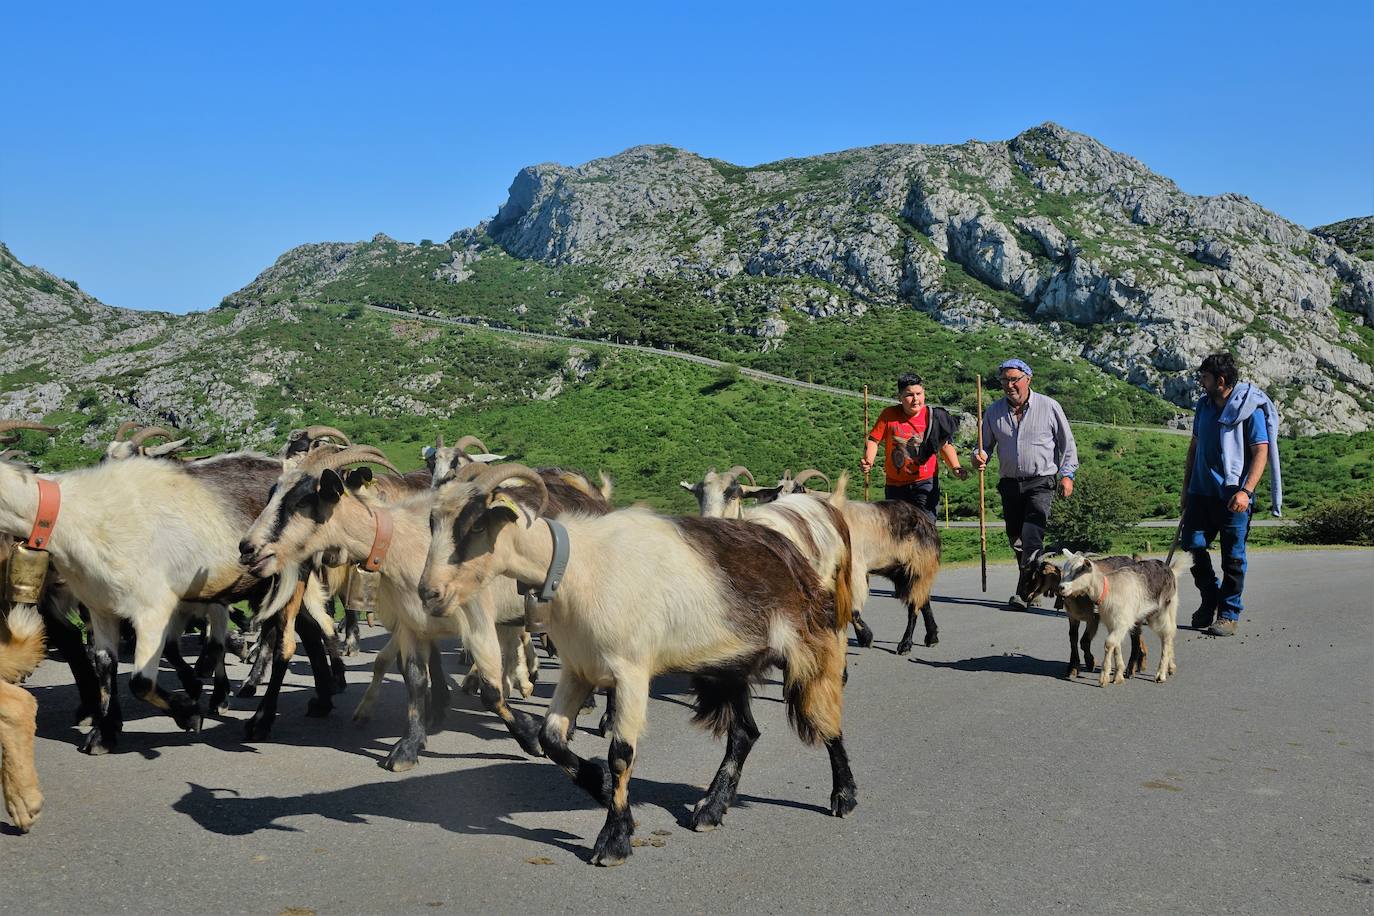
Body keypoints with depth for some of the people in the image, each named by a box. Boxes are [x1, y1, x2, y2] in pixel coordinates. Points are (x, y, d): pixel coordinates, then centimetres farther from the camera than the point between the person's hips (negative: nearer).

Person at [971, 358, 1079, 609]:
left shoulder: (1049, 406, -2)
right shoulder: (994, 411, 6)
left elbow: (1067, 443, 6)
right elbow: (986, 444, 13)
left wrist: (1066, 474, -2)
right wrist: (979, 456, -9)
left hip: (1040, 483, -4)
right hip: (1010, 484, 4)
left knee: (1031, 538, -16)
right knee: (1016, 540, 8)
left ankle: (1024, 594, -16)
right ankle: (1034, 588, 22)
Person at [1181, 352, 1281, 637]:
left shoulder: (1250, 409, -9)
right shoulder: (1203, 405, 11)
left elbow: (1261, 452, -12)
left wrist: (1246, 490, -22)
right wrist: (1186, 486, 19)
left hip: (1233, 496, -6)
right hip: (1201, 492, 6)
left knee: (1233, 557, 1)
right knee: (1193, 544, 1)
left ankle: (1229, 613, 12)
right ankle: (1210, 599, 22)